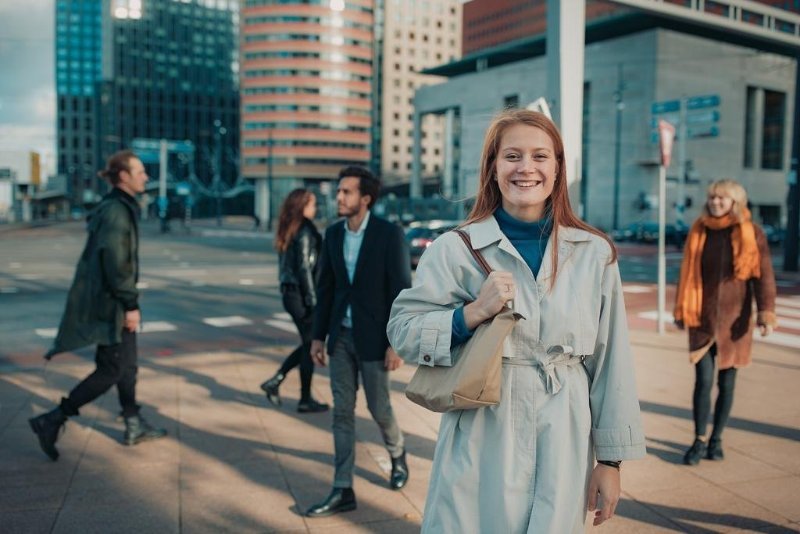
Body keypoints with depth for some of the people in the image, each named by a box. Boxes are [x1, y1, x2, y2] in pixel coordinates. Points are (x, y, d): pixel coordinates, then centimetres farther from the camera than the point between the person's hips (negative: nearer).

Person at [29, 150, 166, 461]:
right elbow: (115, 262, -23)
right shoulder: (116, 210, -18)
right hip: (110, 303, -10)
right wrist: (130, 304, -21)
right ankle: (52, 420, 4)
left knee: (127, 365, 16)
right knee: (111, 371, -3)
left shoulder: (119, 207, 13)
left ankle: (134, 427, 26)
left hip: (108, 299, 10)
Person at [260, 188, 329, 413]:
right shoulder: (305, 231, -14)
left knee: (308, 343, 19)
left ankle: (275, 380, 17)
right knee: (311, 346, 3)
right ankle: (305, 400, 13)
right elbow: (305, 268, -18)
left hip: (289, 293, 9)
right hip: (301, 295, -9)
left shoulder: (287, 232, 12)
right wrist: (313, 300, -16)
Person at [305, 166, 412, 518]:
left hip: (373, 337, -5)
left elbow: (402, 291, -13)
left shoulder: (390, 235, -13)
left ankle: (397, 456, 40)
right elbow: (326, 287, 9)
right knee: (342, 412, 6)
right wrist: (318, 335, 7)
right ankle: (342, 491, 14)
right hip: (341, 336, 5)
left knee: (378, 408, 9)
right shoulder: (333, 234, 3)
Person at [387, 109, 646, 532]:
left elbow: (610, 360, 4)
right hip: (482, 445, -1)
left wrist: (610, 459, 5)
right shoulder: (455, 249, -4)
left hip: (565, 445, 2)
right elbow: (401, 330, -3)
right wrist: (472, 314, -18)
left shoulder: (594, 253, 1)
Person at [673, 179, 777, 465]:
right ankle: (699, 441, 9)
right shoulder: (699, 231, 3)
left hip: (735, 318, 0)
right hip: (702, 318, 0)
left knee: (726, 382, 9)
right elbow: (687, 272, 9)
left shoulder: (752, 233, -2)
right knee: (703, 380, -5)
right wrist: (681, 310, 11)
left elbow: (763, 276, -3)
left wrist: (766, 312, -13)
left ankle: (716, 439, 26)